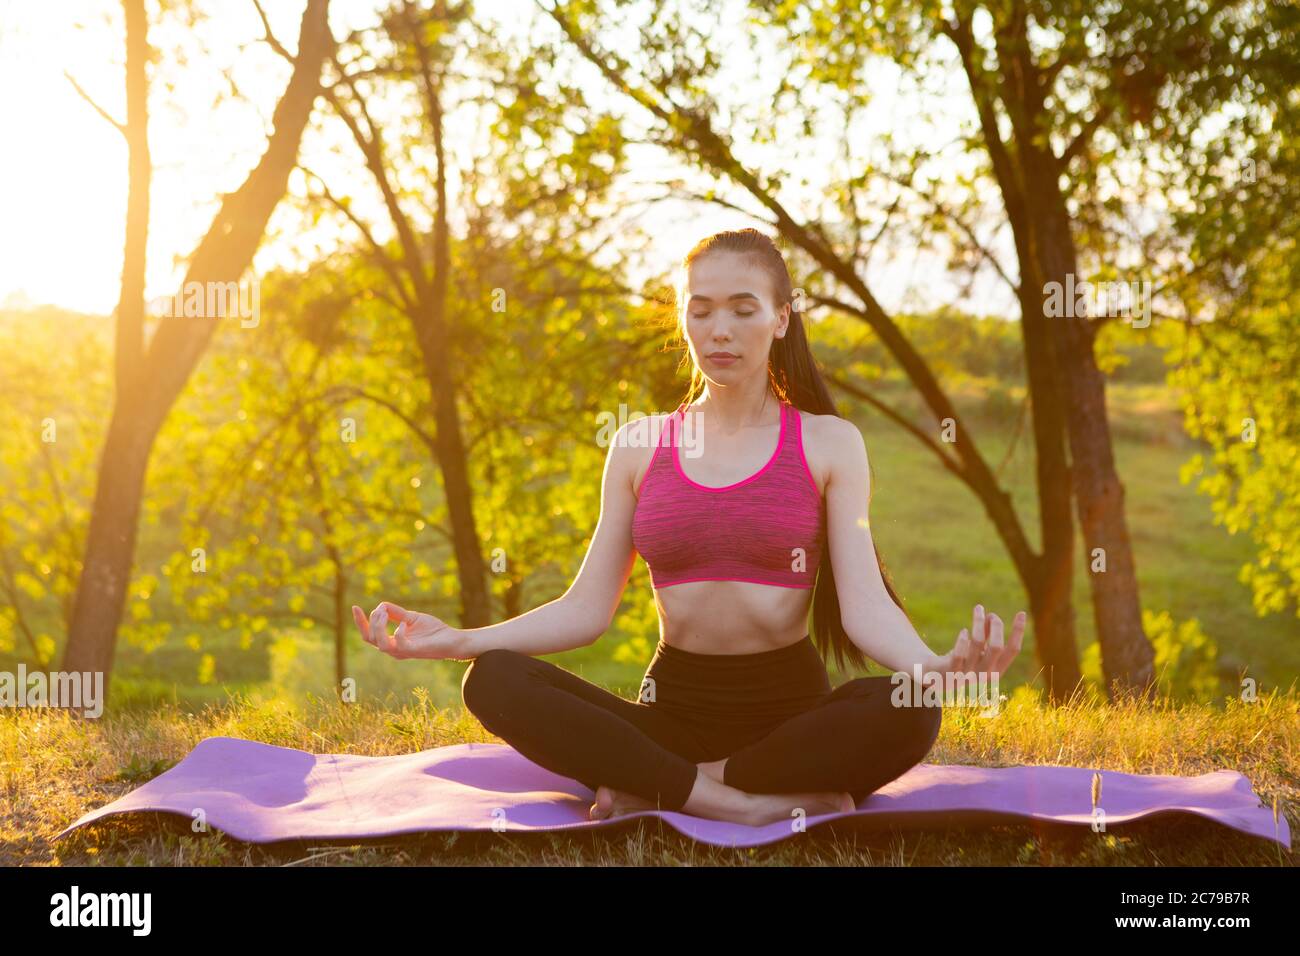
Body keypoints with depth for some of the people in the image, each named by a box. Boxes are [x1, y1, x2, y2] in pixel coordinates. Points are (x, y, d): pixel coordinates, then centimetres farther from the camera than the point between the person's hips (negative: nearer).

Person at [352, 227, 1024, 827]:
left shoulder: (827, 444, 2)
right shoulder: (639, 446, 8)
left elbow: (865, 604, -9)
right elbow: (588, 608, 4)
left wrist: (936, 666, -32)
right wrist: (459, 640, -12)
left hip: (790, 706, -2)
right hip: (674, 704, 2)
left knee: (909, 710, -35)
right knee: (494, 682, -24)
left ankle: (655, 791, -23)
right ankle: (764, 800, -28)